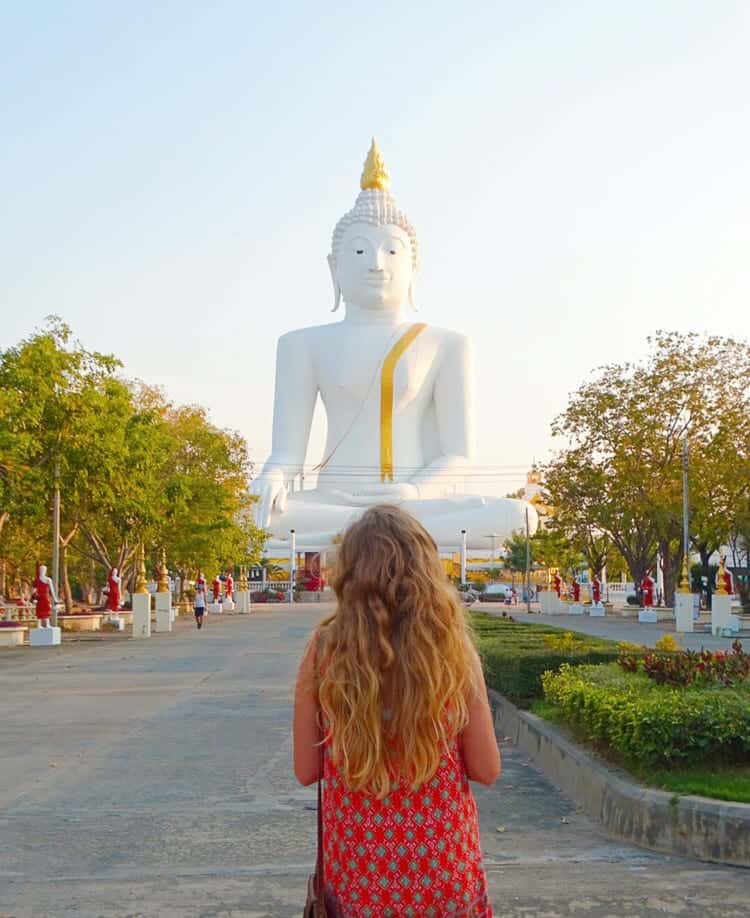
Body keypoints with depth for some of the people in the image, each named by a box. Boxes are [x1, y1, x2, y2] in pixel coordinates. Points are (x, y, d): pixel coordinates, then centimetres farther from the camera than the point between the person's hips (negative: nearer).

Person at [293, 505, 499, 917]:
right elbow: (486, 770, -7)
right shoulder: (453, 650, -13)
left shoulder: (323, 650, -11)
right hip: (442, 866, 0)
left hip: (357, 868, 0)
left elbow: (306, 771, -5)